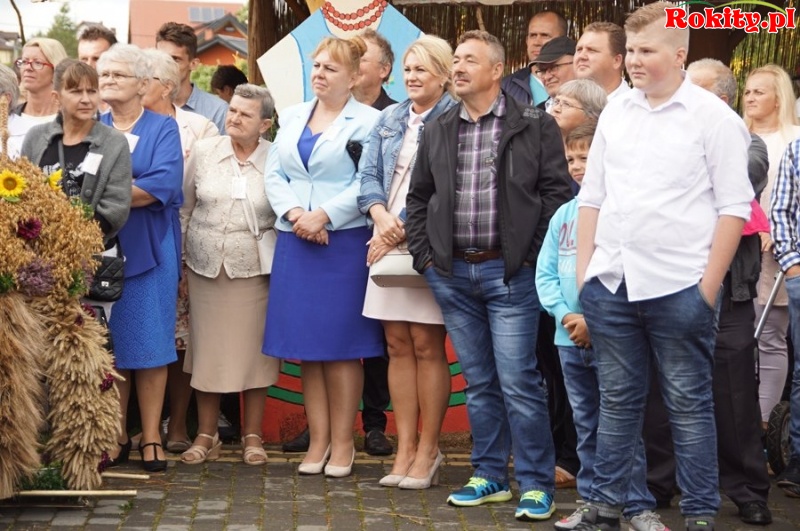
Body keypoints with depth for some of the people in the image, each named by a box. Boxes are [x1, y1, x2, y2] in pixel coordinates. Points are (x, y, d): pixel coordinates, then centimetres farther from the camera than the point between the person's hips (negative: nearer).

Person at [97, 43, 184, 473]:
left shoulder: (163, 129, 5)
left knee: (148, 343, -2)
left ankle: (151, 437, 4)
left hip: (148, 250, -2)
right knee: (106, 345, 3)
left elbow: (161, 185, -11)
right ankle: (115, 433, 11)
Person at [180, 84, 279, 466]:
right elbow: (184, 208, 9)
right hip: (205, 266, 2)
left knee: (253, 349, 3)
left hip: (253, 270, -2)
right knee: (207, 348, 7)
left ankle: (252, 436, 16)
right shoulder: (203, 151, 3)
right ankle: (206, 435, 17)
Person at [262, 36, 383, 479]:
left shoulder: (368, 122, -3)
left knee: (340, 346, -1)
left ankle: (342, 442, 8)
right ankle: (318, 439, 14)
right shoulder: (292, 116, 15)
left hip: (344, 243, -5)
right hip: (295, 242, 5)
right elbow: (274, 173, 10)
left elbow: (367, 183, -12)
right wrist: (294, 214, -7)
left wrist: (323, 216, -17)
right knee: (304, 345, 6)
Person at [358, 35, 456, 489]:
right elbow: (370, 175, 10)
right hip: (389, 243, 6)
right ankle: (405, 448, 11)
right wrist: (383, 219, -9)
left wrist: (404, 228, -14)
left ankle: (428, 450, 5)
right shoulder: (390, 119, 15)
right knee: (398, 345, 6)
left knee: (427, 346, -3)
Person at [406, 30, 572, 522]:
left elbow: (557, 192, -4)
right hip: (452, 273, 5)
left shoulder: (535, 126, -3)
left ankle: (536, 484, 2)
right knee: (479, 382, 11)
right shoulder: (438, 131, 11)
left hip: (510, 272, -4)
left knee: (519, 381, -5)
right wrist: (425, 255, 8)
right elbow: (418, 197, 18)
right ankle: (490, 476, 20)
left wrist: (535, 256, -8)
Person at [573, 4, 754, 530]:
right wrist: (584, 271, 9)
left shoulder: (713, 116, -4)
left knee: (688, 404, 3)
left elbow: (734, 206, -6)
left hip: (678, 287, -5)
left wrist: (709, 289, -11)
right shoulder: (615, 112, 11)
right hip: (610, 284, 5)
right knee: (617, 401, 13)